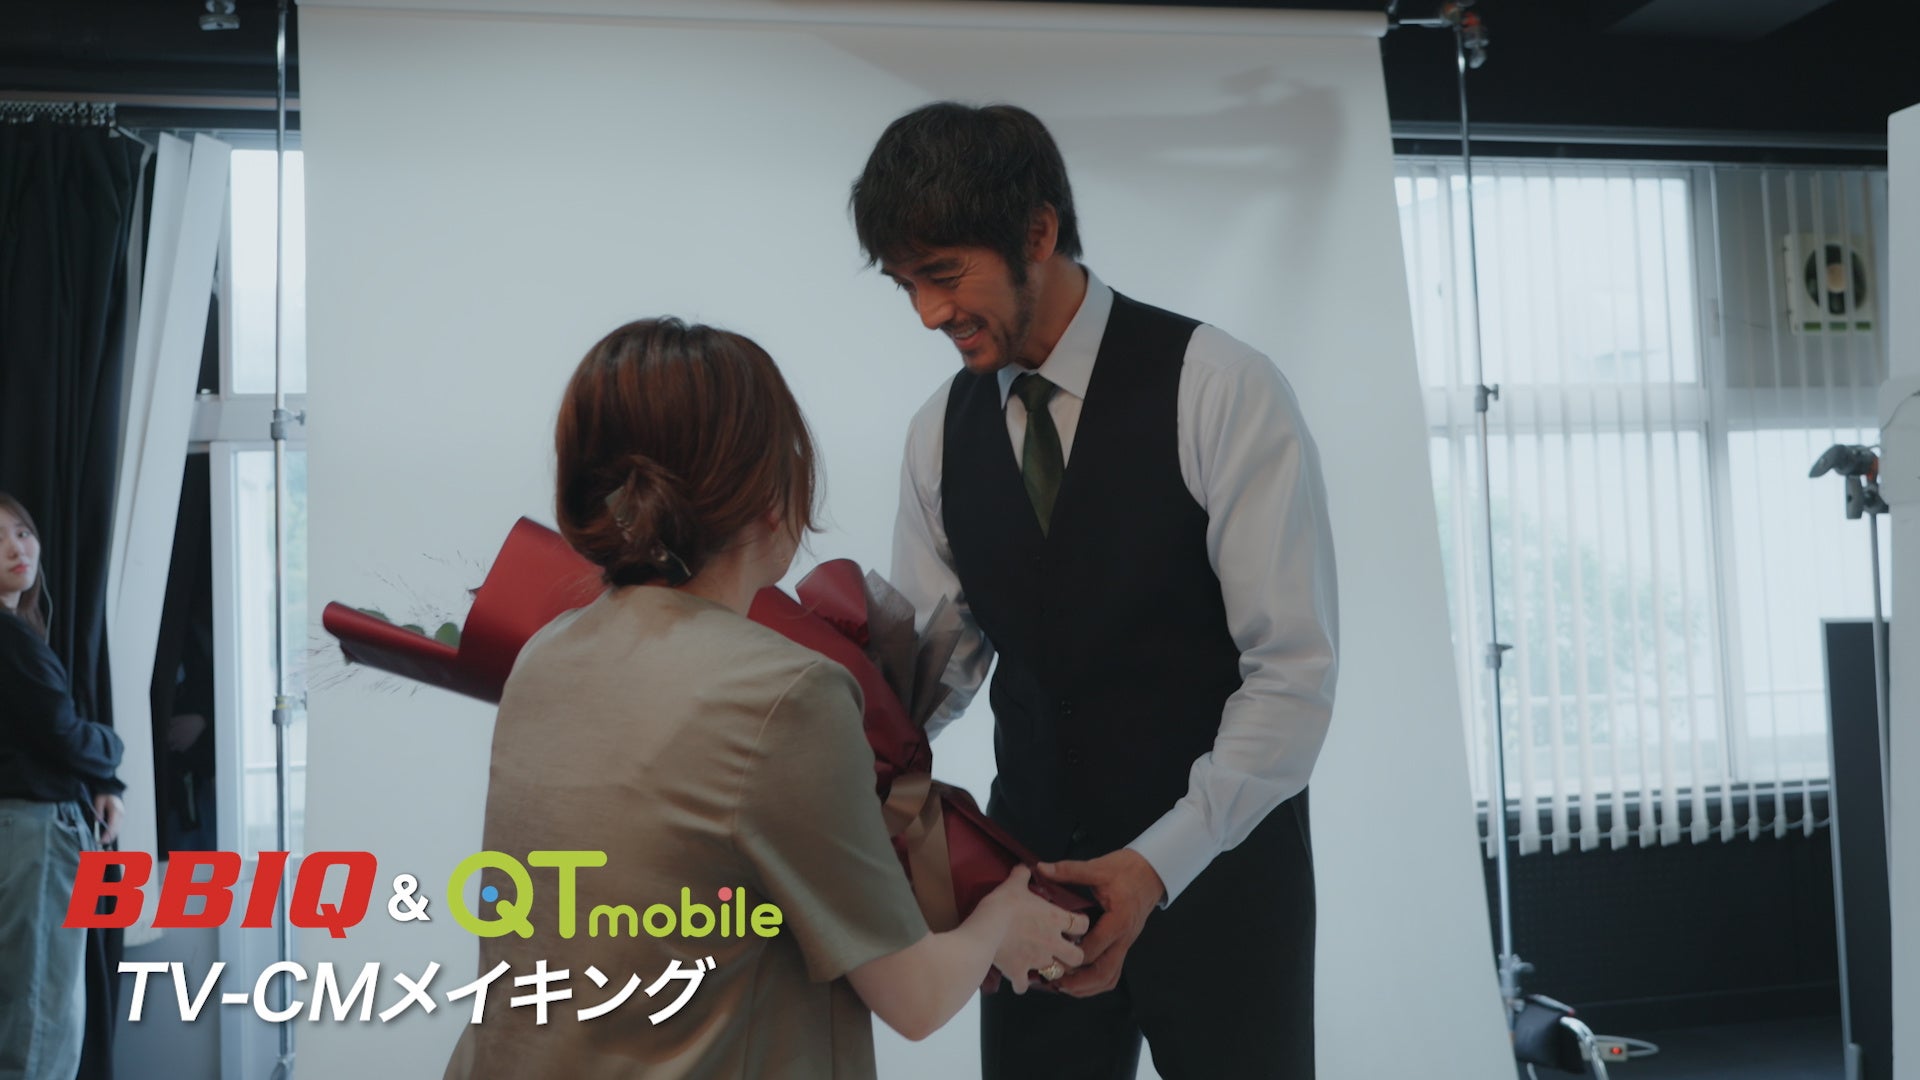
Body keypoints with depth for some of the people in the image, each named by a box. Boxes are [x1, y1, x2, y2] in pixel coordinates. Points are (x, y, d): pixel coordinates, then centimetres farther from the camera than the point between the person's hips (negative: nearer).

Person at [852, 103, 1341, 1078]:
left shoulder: (1222, 392, -15)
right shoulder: (940, 431, 0)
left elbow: (1295, 669, -17)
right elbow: (938, 661, 4)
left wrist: (1160, 862, -24)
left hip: (1215, 865, -3)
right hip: (1033, 866, 4)